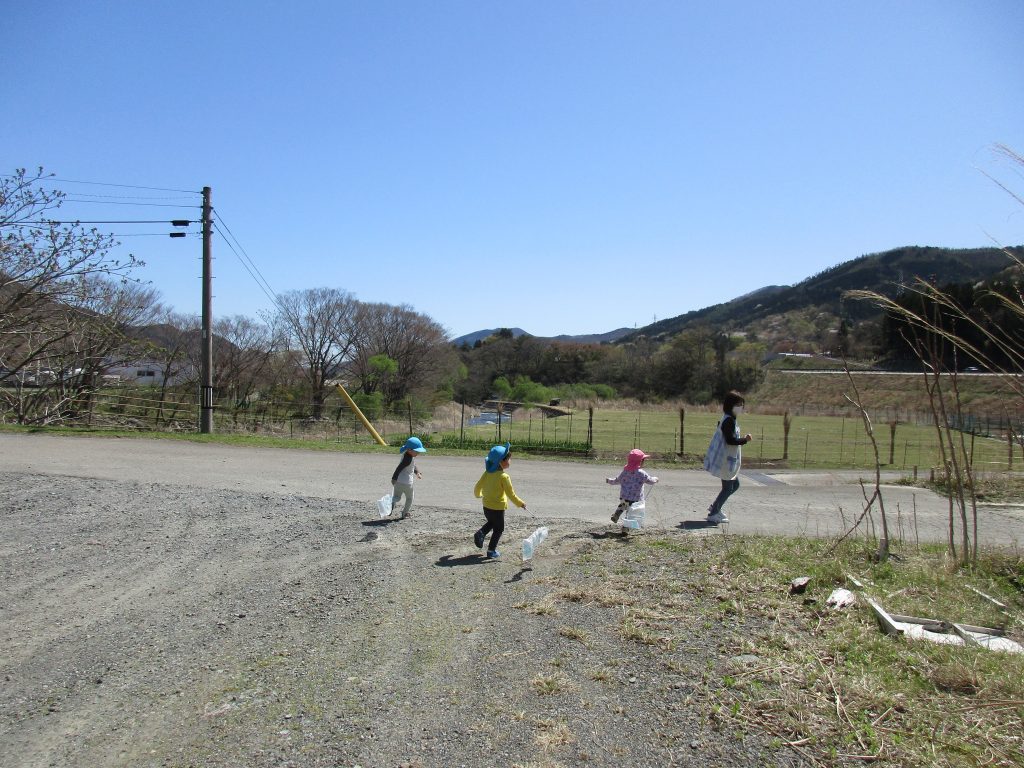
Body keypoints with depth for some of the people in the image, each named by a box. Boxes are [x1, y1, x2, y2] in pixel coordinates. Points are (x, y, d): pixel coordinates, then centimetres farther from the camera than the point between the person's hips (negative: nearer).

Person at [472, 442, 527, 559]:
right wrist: (520, 503, -4)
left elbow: (478, 486, 6)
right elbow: (511, 494, -18)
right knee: (499, 529, 12)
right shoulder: (504, 476, -22)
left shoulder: (487, 473, -3)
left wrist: (478, 495, 29)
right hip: (498, 508, -6)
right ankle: (491, 550, 16)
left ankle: (481, 533, 9)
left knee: (491, 523, 31)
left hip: (486, 506, 6)